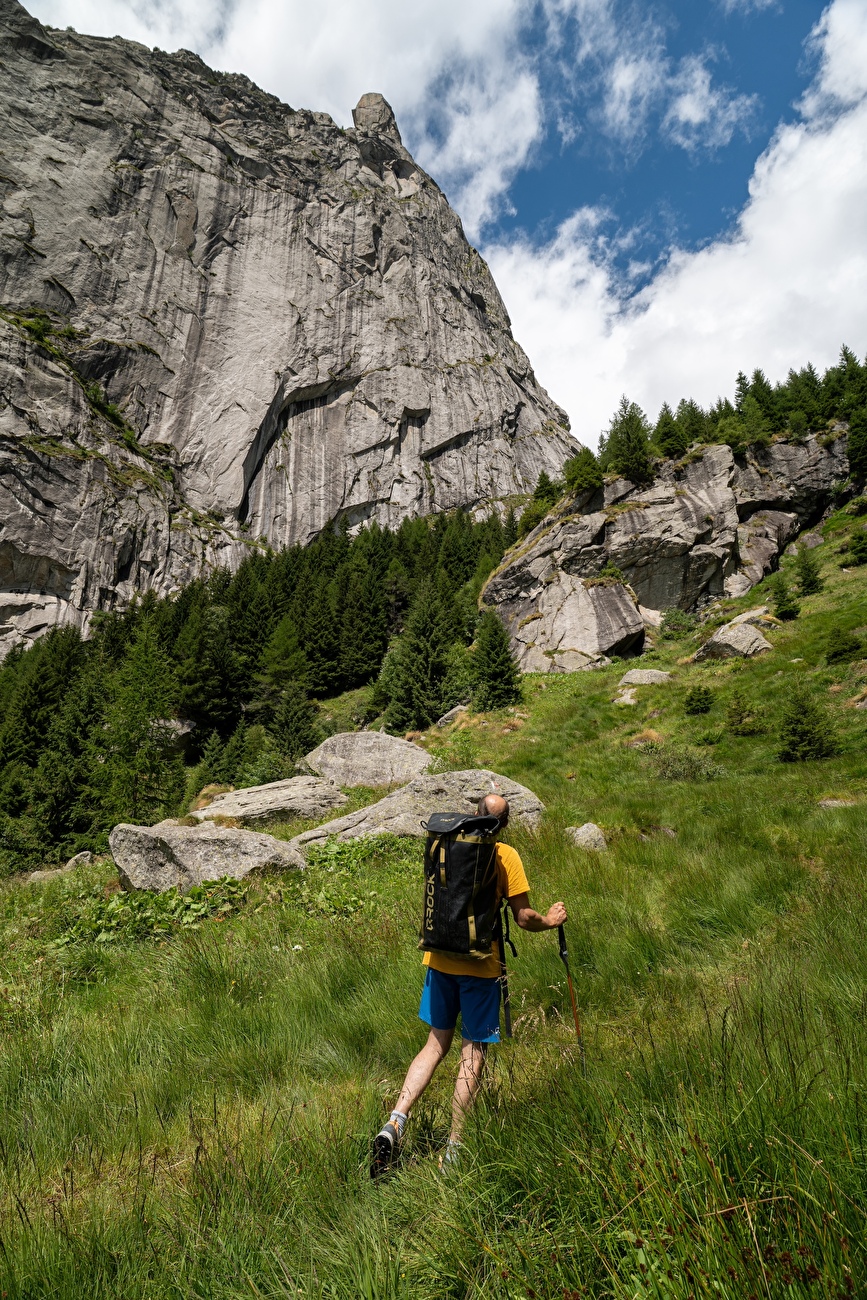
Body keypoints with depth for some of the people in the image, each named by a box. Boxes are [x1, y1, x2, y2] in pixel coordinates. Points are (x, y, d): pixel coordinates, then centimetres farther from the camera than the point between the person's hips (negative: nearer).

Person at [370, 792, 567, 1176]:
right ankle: (453, 1151, 18)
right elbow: (523, 918, -7)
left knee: (437, 1043, 18)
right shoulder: (506, 855, -9)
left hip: (439, 958, 4)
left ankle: (395, 1121, 8)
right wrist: (550, 921, 12)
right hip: (479, 965, -4)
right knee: (473, 1052, 10)